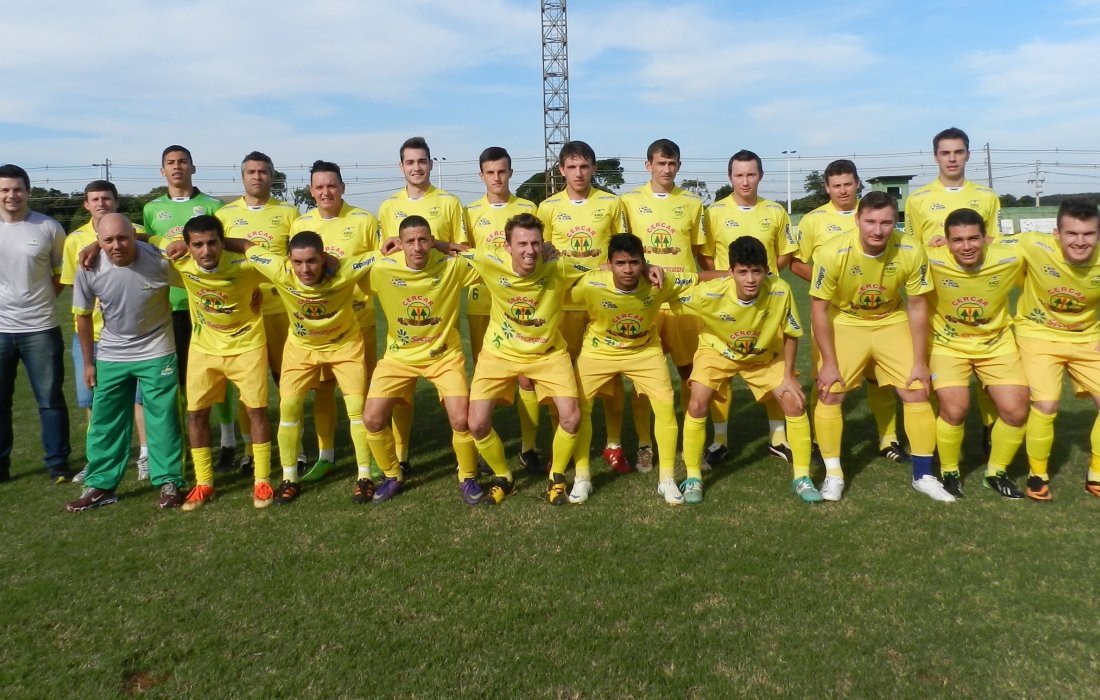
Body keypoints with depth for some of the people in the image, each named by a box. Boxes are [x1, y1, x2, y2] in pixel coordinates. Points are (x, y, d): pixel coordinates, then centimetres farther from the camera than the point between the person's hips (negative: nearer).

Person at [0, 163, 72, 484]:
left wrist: (39, 299, -2)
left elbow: (62, 272, 8)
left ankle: (58, 462, 17)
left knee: (50, 399, 6)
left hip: (40, 329, -1)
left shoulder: (49, 227, -3)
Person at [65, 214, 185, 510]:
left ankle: (169, 483, 14)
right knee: (104, 422, 9)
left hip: (156, 353, -3)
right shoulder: (89, 270, -13)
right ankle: (100, 485, 22)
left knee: (163, 420, 3)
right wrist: (88, 362, 6)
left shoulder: (159, 261, -21)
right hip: (111, 356, 3)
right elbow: (83, 316, 0)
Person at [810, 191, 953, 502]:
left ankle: (923, 475, 15)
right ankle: (833, 474, 8)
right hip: (845, 324, -2)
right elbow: (819, 308, -18)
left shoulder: (911, 252, -22)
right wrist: (829, 363, -16)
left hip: (892, 322, 2)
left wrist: (919, 361, -7)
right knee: (829, 394, -8)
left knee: (917, 392, 0)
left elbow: (917, 305, -9)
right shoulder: (833, 253, -28)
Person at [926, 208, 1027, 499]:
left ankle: (997, 472, 22)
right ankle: (949, 472, 9)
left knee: (1015, 411, -5)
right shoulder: (932, 261, -24)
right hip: (948, 343, -2)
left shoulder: (1010, 259, -18)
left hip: (997, 342, 3)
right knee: (955, 409, -18)